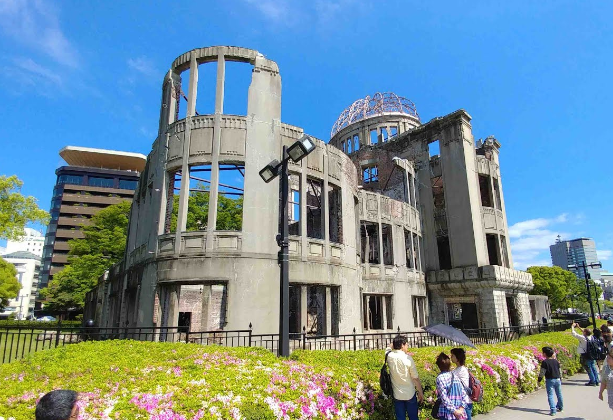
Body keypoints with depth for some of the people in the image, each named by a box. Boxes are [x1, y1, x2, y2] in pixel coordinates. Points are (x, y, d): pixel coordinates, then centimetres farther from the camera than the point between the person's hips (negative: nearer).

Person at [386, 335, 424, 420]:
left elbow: (388, 349, 18)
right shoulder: (408, 358, -18)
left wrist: (394, 344, 4)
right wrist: (420, 392, 1)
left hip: (397, 395, 3)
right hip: (410, 394, -2)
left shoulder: (389, 356, -9)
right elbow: (415, 378, -11)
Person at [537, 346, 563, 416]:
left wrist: (539, 380, -2)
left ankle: (553, 410, -13)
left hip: (550, 380, -6)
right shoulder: (556, 361, 4)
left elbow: (542, 372, -13)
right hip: (557, 379, 6)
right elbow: (559, 371, 13)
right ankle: (560, 407, 39)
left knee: (550, 395, -4)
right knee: (559, 394, 22)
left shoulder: (544, 362, -13)